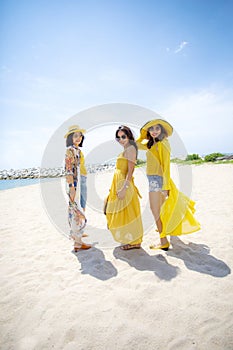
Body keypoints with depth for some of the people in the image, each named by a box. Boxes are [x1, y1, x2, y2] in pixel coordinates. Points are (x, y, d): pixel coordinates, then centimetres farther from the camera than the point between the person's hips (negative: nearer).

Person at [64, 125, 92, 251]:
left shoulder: (77, 150, 15)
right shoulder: (70, 150, -13)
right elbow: (69, 170, -19)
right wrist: (72, 187, -23)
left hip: (77, 182, 10)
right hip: (73, 183, -10)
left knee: (74, 209, 19)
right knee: (77, 211, -6)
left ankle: (74, 233, 35)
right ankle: (78, 243, 3)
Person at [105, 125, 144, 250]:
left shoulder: (130, 148, -11)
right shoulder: (125, 150, 17)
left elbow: (130, 170, -19)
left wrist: (124, 188, -25)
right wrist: (114, 188, 18)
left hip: (125, 184, -10)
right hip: (118, 184, 10)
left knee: (127, 212, -2)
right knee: (121, 212, 16)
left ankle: (134, 242, 12)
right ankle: (128, 239, 29)